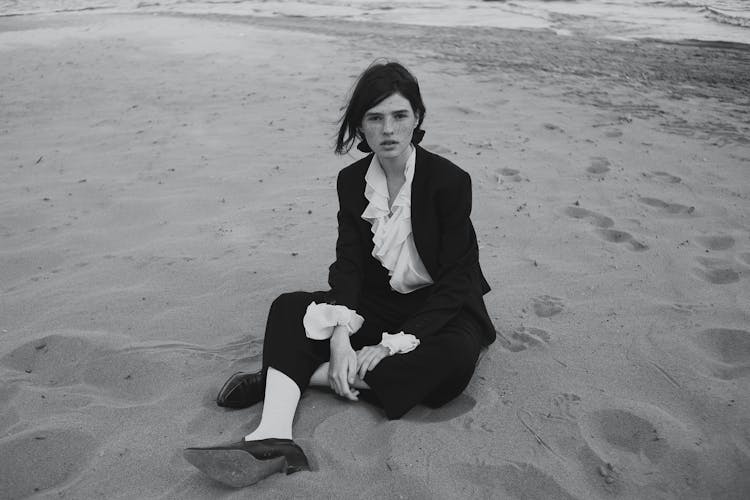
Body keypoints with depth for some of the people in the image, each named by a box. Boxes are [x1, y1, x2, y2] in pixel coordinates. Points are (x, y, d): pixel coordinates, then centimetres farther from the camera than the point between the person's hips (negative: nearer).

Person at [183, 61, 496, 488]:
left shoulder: (450, 181, -17)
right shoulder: (352, 181, -3)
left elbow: (455, 283, -19)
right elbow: (348, 262, -9)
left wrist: (394, 344, -26)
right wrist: (341, 336, -26)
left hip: (441, 308, -3)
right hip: (378, 303, 4)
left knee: (455, 359, -36)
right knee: (289, 307, -14)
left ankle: (309, 375, -28)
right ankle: (274, 436, -35)